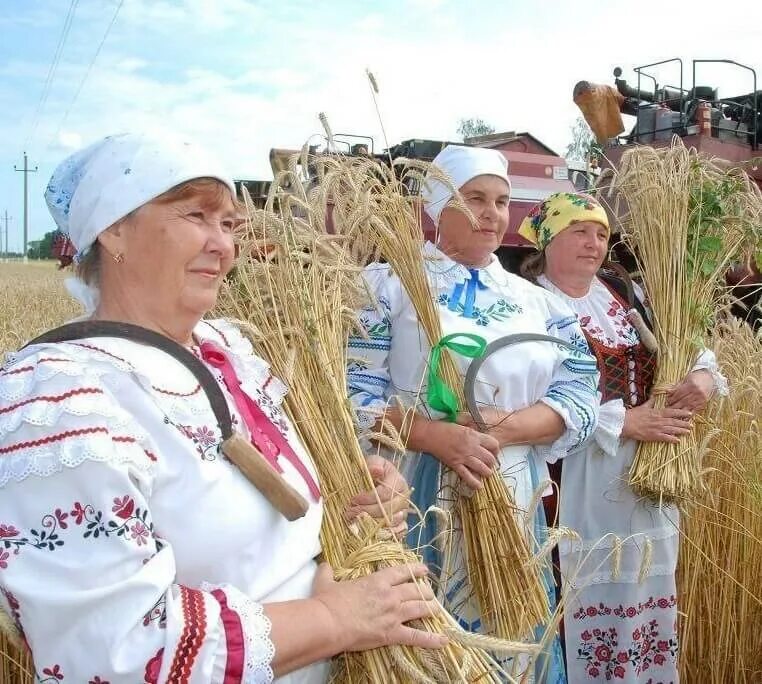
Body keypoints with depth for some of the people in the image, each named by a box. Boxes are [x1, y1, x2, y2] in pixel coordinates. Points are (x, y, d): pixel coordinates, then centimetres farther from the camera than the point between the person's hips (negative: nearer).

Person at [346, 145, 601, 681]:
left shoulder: (539, 302, 9)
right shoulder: (391, 285, -3)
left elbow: (580, 399, 2)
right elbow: (354, 393, -10)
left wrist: (502, 428, -15)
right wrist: (436, 435, -23)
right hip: (416, 511, -4)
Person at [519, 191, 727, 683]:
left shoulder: (626, 291, 11)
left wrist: (704, 375, -8)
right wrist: (623, 422, -18)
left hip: (649, 473, 7)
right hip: (576, 480, -6)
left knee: (645, 593, 16)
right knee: (588, 596, 1)